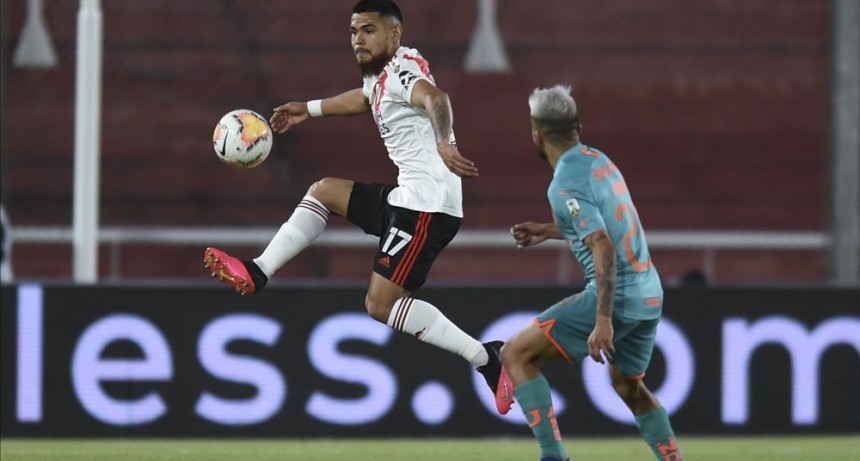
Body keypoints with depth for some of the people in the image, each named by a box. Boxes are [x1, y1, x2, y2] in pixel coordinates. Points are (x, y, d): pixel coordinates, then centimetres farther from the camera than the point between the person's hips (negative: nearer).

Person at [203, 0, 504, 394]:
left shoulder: (402, 69, -14)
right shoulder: (380, 77, 15)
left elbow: (434, 98, -37)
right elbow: (364, 99, 41)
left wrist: (443, 143, -57)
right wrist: (309, 109, 51)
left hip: (427, 206, -10)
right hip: (408, 198, 10)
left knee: (381, 304, -12)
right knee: (324, 191, 21)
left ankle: (485, 358, -9)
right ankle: (256, 275, 19)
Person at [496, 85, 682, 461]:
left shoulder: (565, 185, -15)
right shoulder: (597, 160, 11)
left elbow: (604, 248, -25)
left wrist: (603, 321, -28)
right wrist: (550, 231, 30)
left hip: (616, 295, -9)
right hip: (649, 293, 9)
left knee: (517, 355, -3)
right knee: (630, 387, 28)